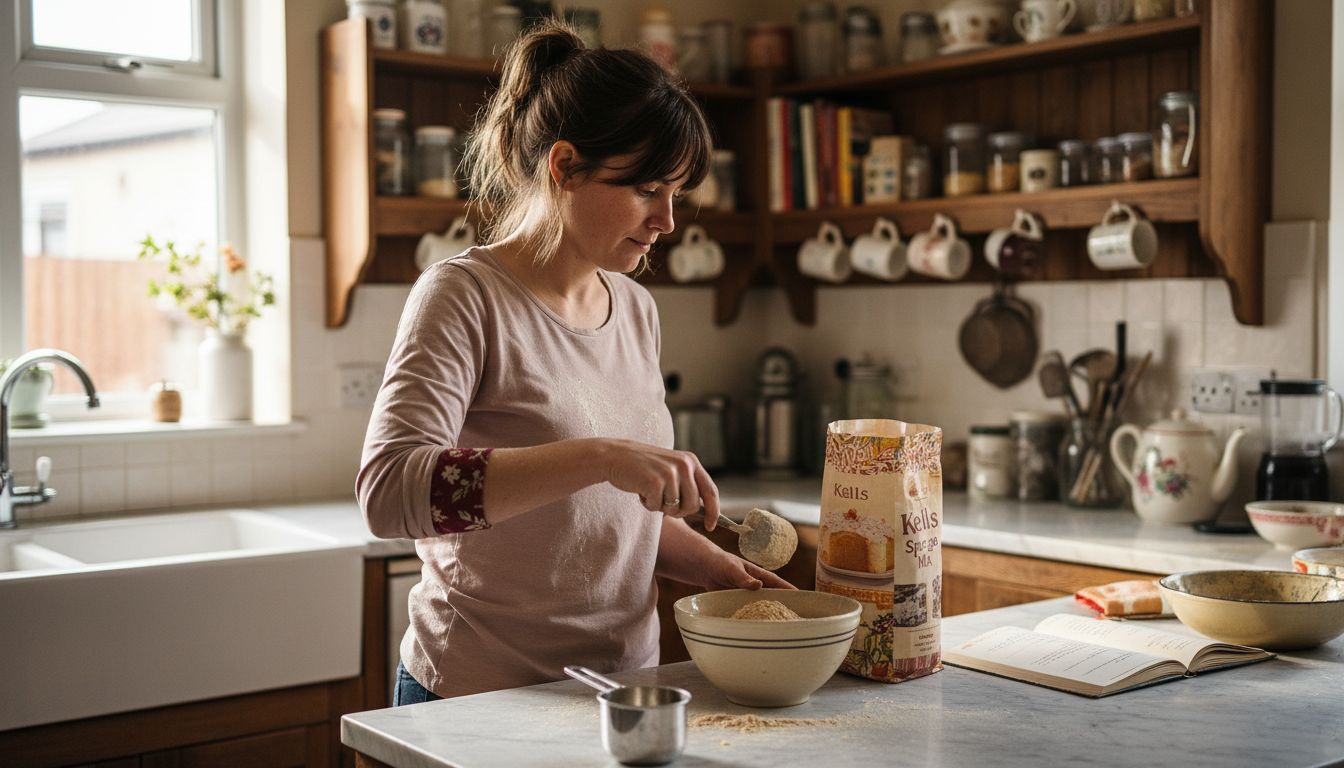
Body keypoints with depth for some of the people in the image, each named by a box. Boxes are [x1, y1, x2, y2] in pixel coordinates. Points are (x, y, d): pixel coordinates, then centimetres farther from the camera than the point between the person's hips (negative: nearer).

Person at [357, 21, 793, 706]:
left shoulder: (635, 309, 6)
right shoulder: (464, 297, -14)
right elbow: (387, 489, -28)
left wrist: (714, 567, 0)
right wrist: (599, 457, -35)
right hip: (481, 699, -6)